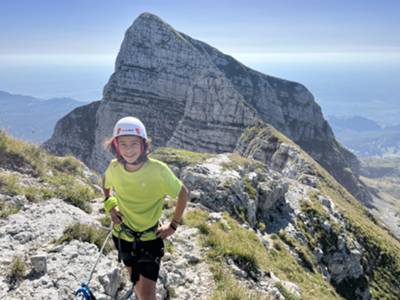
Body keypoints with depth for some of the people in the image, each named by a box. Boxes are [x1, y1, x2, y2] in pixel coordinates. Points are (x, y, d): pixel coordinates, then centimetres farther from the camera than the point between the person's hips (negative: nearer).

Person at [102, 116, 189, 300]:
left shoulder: (157, 169, -26)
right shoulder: (114, 167, -14)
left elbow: (183, 193, -12)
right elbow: (106, 182, 11)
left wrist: (173, 225, -11)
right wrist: (110, 204, -2)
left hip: (150, 238, -4)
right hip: (123, 235, 4)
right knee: (136, 283, 24)